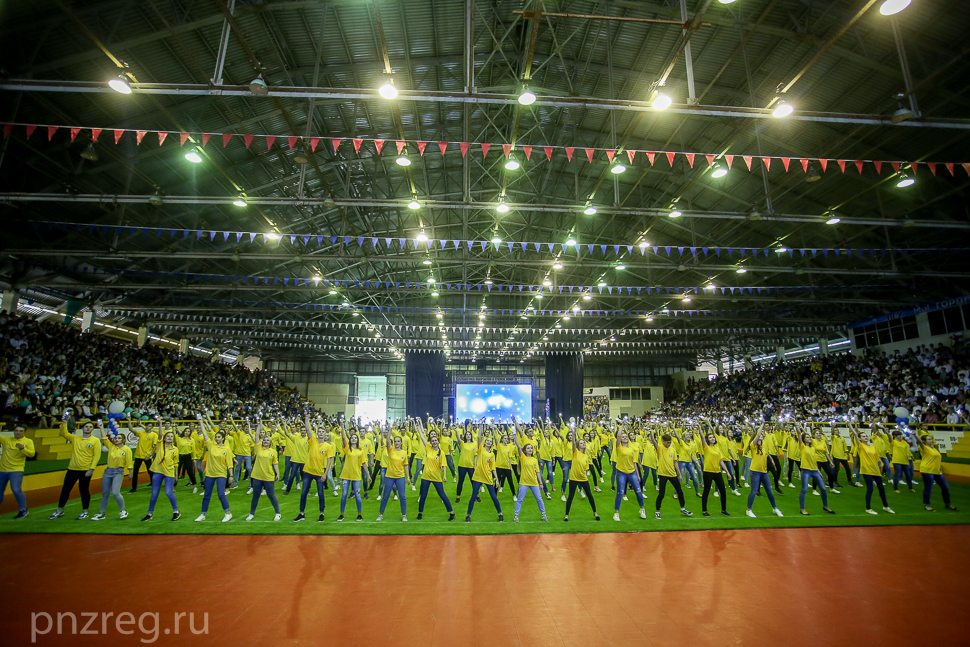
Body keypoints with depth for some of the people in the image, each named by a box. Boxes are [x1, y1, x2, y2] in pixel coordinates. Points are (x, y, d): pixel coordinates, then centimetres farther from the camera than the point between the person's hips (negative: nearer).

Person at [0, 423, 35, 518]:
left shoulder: (28, 441, -1)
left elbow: (32, 454, -11)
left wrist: (22, 448, -27)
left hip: (16, 471, -5)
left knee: (16, 489, -16)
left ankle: (23, 510, -3)